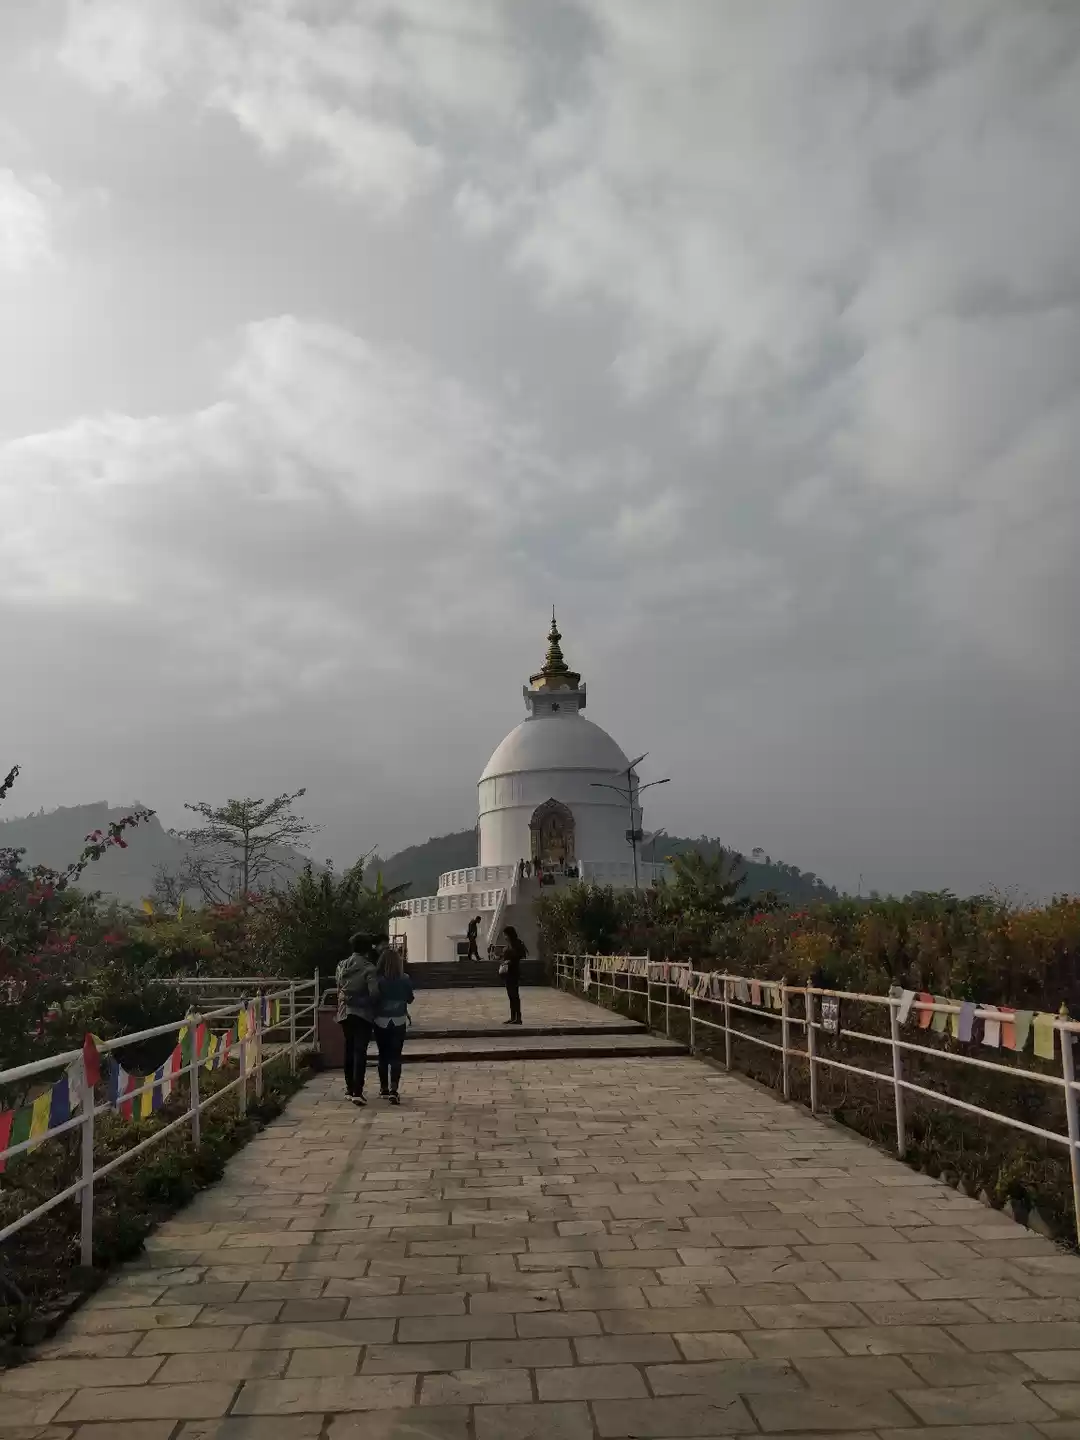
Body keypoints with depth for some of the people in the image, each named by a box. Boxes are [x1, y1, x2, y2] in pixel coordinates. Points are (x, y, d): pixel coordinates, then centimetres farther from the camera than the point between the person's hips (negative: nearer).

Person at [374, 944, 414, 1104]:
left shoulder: (377, 980, -12)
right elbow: (410, 999, 2)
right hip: (399, 1021, 0)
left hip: (381, 1021, 0)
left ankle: (384, 1088, 26)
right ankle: (393, 1090, -10)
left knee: (383, 1055, 15)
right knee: (396, 1056, 4)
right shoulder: (405, 979, -9)